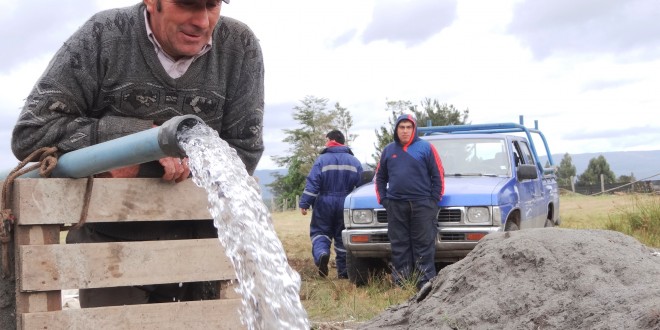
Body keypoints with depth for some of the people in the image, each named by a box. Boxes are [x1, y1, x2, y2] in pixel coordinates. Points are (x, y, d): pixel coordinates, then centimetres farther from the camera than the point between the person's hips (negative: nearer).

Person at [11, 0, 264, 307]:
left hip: (201, 245, 2)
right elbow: (30, 135, -16)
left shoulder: (240, 47, -9)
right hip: (111, 245, -1)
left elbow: (244, 152, -10)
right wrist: (143, 133, -24)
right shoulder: (102, 37, -13)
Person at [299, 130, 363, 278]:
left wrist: (304, 203, -10)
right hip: (345, 204, 3)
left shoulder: (322, 160, -7)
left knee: (319, 231, 7)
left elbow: (312, 184, -12)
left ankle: (321, 253, -24)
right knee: (342, 236, 11)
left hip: (325, 203, -3)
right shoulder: (354, 161, 6)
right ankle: (343, 270, 12)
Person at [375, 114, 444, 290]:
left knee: (424, 245, -4)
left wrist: (434, 199, -4)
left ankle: (426, 283, -3)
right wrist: (383, 199, 8)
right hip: (395, 206, 3)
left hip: (422, 204, -3)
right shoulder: (388, 150, 14)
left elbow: (438, 175, 2)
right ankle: (400, 282, 7)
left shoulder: (426, 148, 3)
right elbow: (380, 177, 20)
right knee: (399, 246, 4)